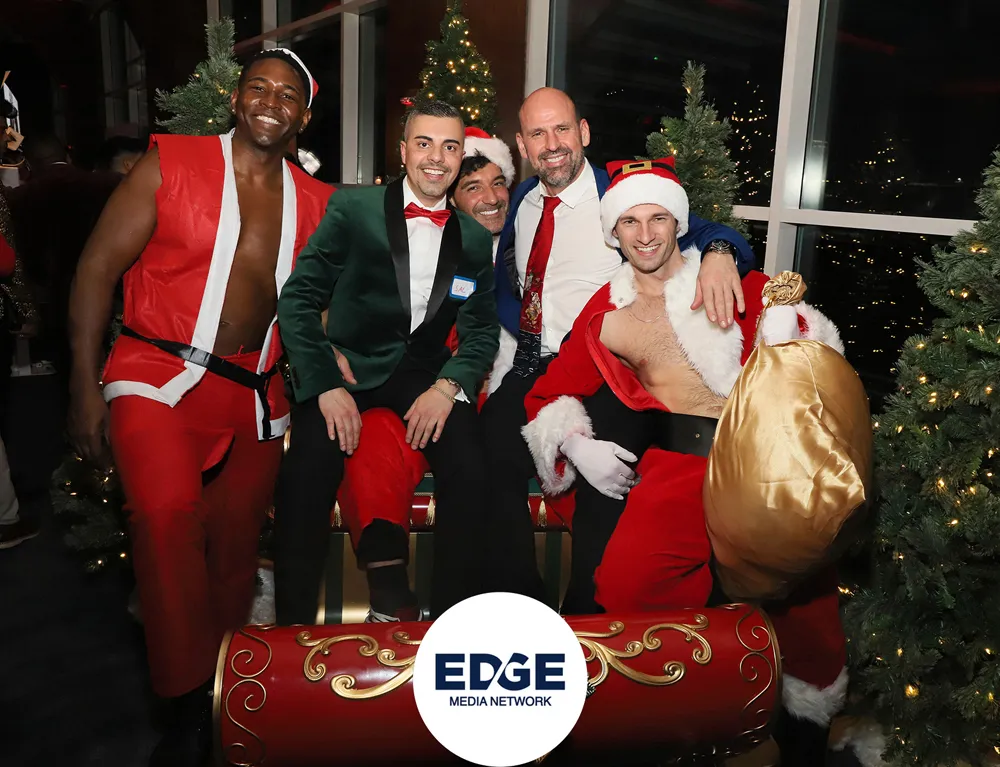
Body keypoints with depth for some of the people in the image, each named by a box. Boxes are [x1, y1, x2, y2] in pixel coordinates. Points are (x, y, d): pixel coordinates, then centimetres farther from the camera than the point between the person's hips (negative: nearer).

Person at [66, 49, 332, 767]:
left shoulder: (315, 202, 9)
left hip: (256, 397, 4)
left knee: (236, 547, 10)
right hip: (160, 377, -3)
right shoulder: (170, 164, -1)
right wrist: (86, 387, -6)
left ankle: (226, 692, 31)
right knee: (166, 517, -25)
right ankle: (190, 703, -8)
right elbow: (98, 268, -2)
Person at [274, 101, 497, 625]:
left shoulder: (475, 239, 7)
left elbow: (481, 330, 7)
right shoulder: (352, 209, -3)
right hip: (347, 365, -2)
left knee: (470, 473, -21)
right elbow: (298, 299, -6)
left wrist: (448, 385, -13)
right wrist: (325, 386, -17)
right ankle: (293, 621, -7)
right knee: (307, 475, -26)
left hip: (425, 373, 2)